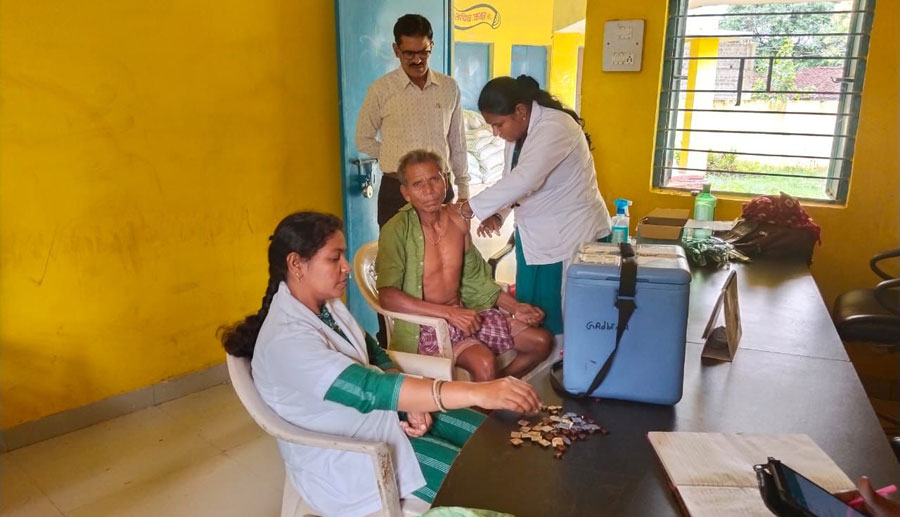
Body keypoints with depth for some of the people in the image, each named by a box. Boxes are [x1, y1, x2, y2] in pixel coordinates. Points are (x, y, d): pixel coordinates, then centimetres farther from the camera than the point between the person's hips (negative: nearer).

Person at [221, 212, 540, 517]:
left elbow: (374, 356, 8)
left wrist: (413, 403, -10)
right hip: (346, 453, -8)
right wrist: (476, 393, -47)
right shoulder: (286, 340, -31)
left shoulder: (325, 303, -2)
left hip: (377, 413, 8)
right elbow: (368, 389, -41)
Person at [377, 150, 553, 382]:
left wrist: (515, 307, 7)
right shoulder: (397, 230, -15)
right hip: (424, 324, -7)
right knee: (484, 362, -33)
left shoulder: (457, 219, 6)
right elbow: (387, 296, -24)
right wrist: (449, 313, -25)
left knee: (542, 341, 4)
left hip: (465, 312, 8)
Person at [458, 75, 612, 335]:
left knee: (561, 316, -2)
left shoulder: (554, 128, -23)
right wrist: (496, 215, -8)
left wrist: (472, 207, -27)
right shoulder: (517, 132, 5)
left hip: (572, 236, -8)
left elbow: (523, 180, -34)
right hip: (534, 236, 8)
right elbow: (509, 179, 11)